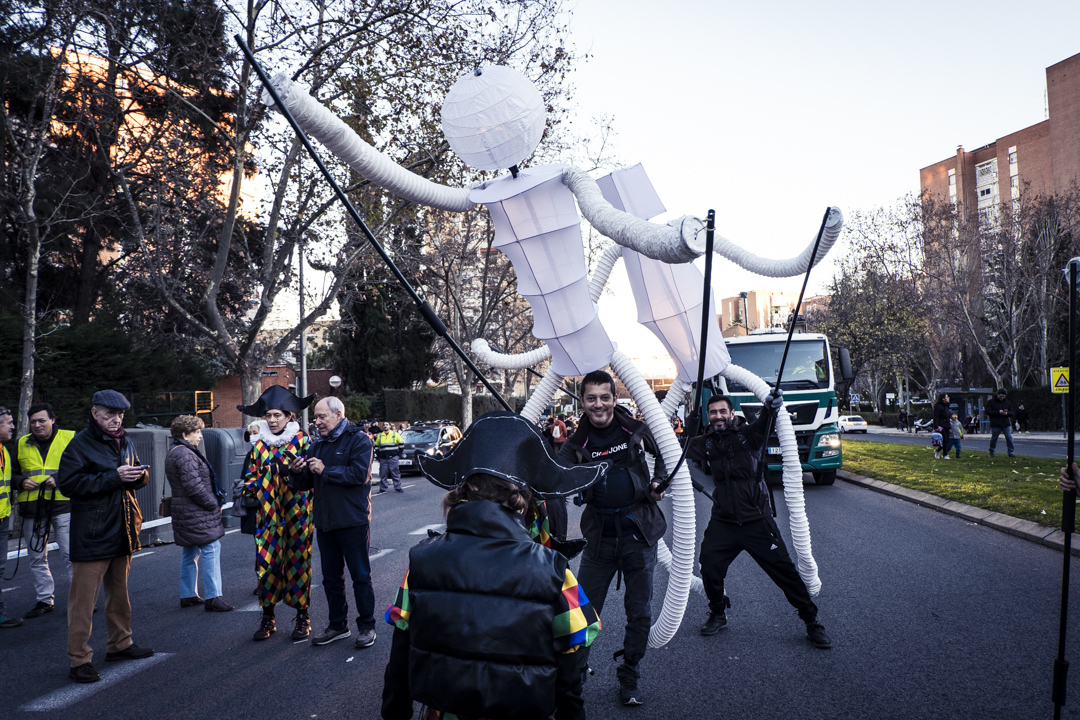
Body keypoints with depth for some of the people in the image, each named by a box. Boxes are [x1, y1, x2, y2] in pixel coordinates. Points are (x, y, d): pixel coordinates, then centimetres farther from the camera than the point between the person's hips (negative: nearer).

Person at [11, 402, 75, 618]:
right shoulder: (22, 444, 13)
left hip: (64, 507, -4)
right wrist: (21, 482, -3)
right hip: (32, 510, 4)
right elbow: (11, 474, 19)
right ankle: (45, 599, 21)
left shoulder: (70, 439, 2)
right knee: (37, 558, 10)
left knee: (70, 554, -7)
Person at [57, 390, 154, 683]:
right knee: (83, 598, -4)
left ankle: (120, 644, 31)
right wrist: (114, 477, -22)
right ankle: (79, 660, 3)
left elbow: (141, 477, 21)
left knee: (119, 592, 18)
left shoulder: (125, 442, 12)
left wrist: (139, 474, -4)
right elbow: (68, 483, -18)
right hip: (91, 536, -7)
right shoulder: (80, 444, -10)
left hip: (122, 532, 7)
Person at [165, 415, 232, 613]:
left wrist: (215, 499, 11)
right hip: (197, 514, -11)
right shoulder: (185, 455, -17)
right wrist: (214, 504, -13)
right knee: (211, 549, -10)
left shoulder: (175, 452, 17)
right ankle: (213, 598, -10)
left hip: (184, 513, 11)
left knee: (190, 552, 17)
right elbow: (193, 486, -23)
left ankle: (188, 595, 25)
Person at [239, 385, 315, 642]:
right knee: (266, 563, 2)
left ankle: (302, 616, 14)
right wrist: (250, 488, -4)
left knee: (297, 561, 2)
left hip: (296, 514, -3)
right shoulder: (259, 445, 11)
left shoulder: (302, 441, 0)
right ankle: (267, 618, 15)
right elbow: (250, 477, 16)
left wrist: (289, 468, -20)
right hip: (267, 515, 3)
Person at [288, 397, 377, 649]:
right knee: (331, 578, 14)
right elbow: (304, 484, 13)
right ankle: (338, 625, 26)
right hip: (325, 522, 7)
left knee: (360, 576, 3)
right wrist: (296, 473, -9)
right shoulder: (317, 446, 13)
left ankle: (367, 627, 14)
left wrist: (325, 471, -16)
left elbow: (359, 474, -22)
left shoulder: (358, 440, -8)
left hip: (353, 521, -7)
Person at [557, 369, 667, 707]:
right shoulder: (577, 443, -2)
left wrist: (658, 481, -2)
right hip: (599, 536, 0)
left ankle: (629, 679, 25)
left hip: (639, 531, 0)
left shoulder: (636, 429, -2)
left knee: (639, 613, 7)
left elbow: (665, 455, 16)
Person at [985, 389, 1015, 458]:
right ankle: (991, 452, 20)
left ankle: (1010, 453, 5)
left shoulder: (1007, 402, 11)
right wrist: (998, 412, -19)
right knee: (994, 438, 5)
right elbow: (988, 411, -10)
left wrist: (1007, 413, -13)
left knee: (1009, 437, -2)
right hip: (995, 424, -3)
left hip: (1006, 424, 3)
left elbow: (1011, 413, 12)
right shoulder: (991, 402, -1)